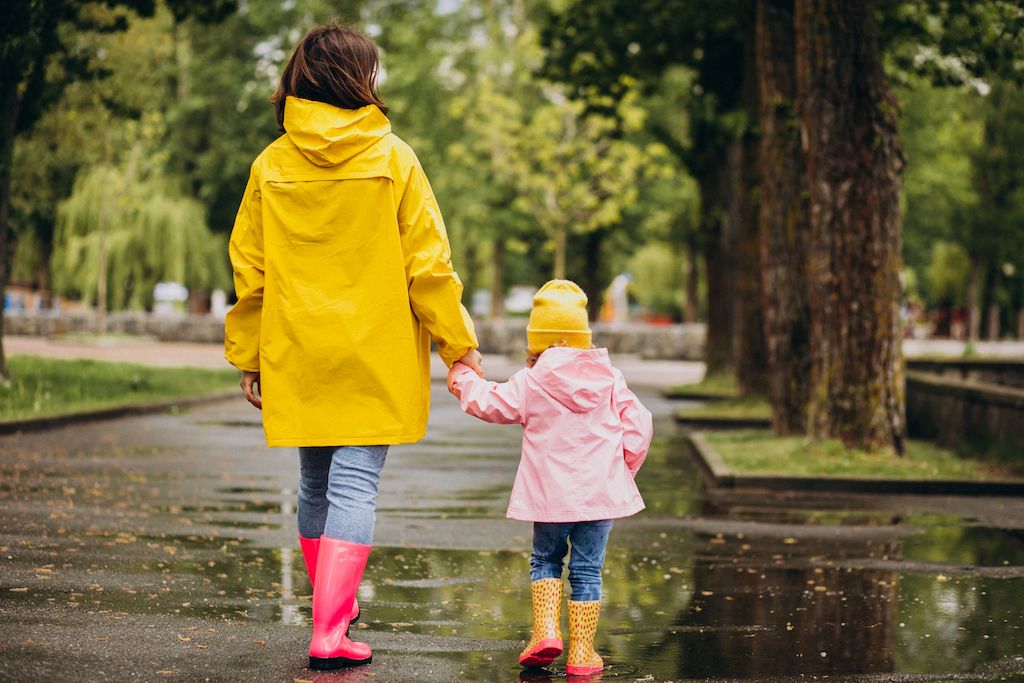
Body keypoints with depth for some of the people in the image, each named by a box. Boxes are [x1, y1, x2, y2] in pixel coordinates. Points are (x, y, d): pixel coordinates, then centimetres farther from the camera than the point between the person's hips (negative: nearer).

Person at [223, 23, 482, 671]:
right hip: (375, 358, -3)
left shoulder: (272, 165, 2)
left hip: (297, 359, 3)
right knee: (355, 486, -3)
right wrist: (459, 344, 2)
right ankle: (331, 632, -10)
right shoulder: (392, 157, -6)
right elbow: (428, 263, -6)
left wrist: (250, 359, 14)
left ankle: (334, 606, 32)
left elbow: (249, 272, 5)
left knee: (316, 486, 16)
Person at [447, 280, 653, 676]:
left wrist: (461, 378, 27)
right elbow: (638, 425, 3)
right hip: (601, 491, 1)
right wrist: (623, 468, 15)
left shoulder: (530, 382, -3)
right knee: (587, 570, 6)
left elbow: (489, 403, 9)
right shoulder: (610, 379, 4)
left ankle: (546, 628, 2)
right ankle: (582, 651, 5)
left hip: (551, 494, -1)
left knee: (545, 559, 19)